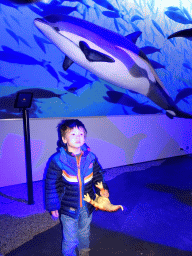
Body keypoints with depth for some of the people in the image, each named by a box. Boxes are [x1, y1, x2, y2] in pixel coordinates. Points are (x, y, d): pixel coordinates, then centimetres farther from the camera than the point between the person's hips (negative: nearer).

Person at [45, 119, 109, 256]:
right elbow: (51, 184, -11)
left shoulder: (90, 157, -8)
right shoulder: (57, 160, -19)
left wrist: (102, 189, -8)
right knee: (70, 239, 10)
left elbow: (98, 175, 7)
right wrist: (53, 206, -8)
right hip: (68, 208, -4)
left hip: (87, 206, 4)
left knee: (84, 232, 28)